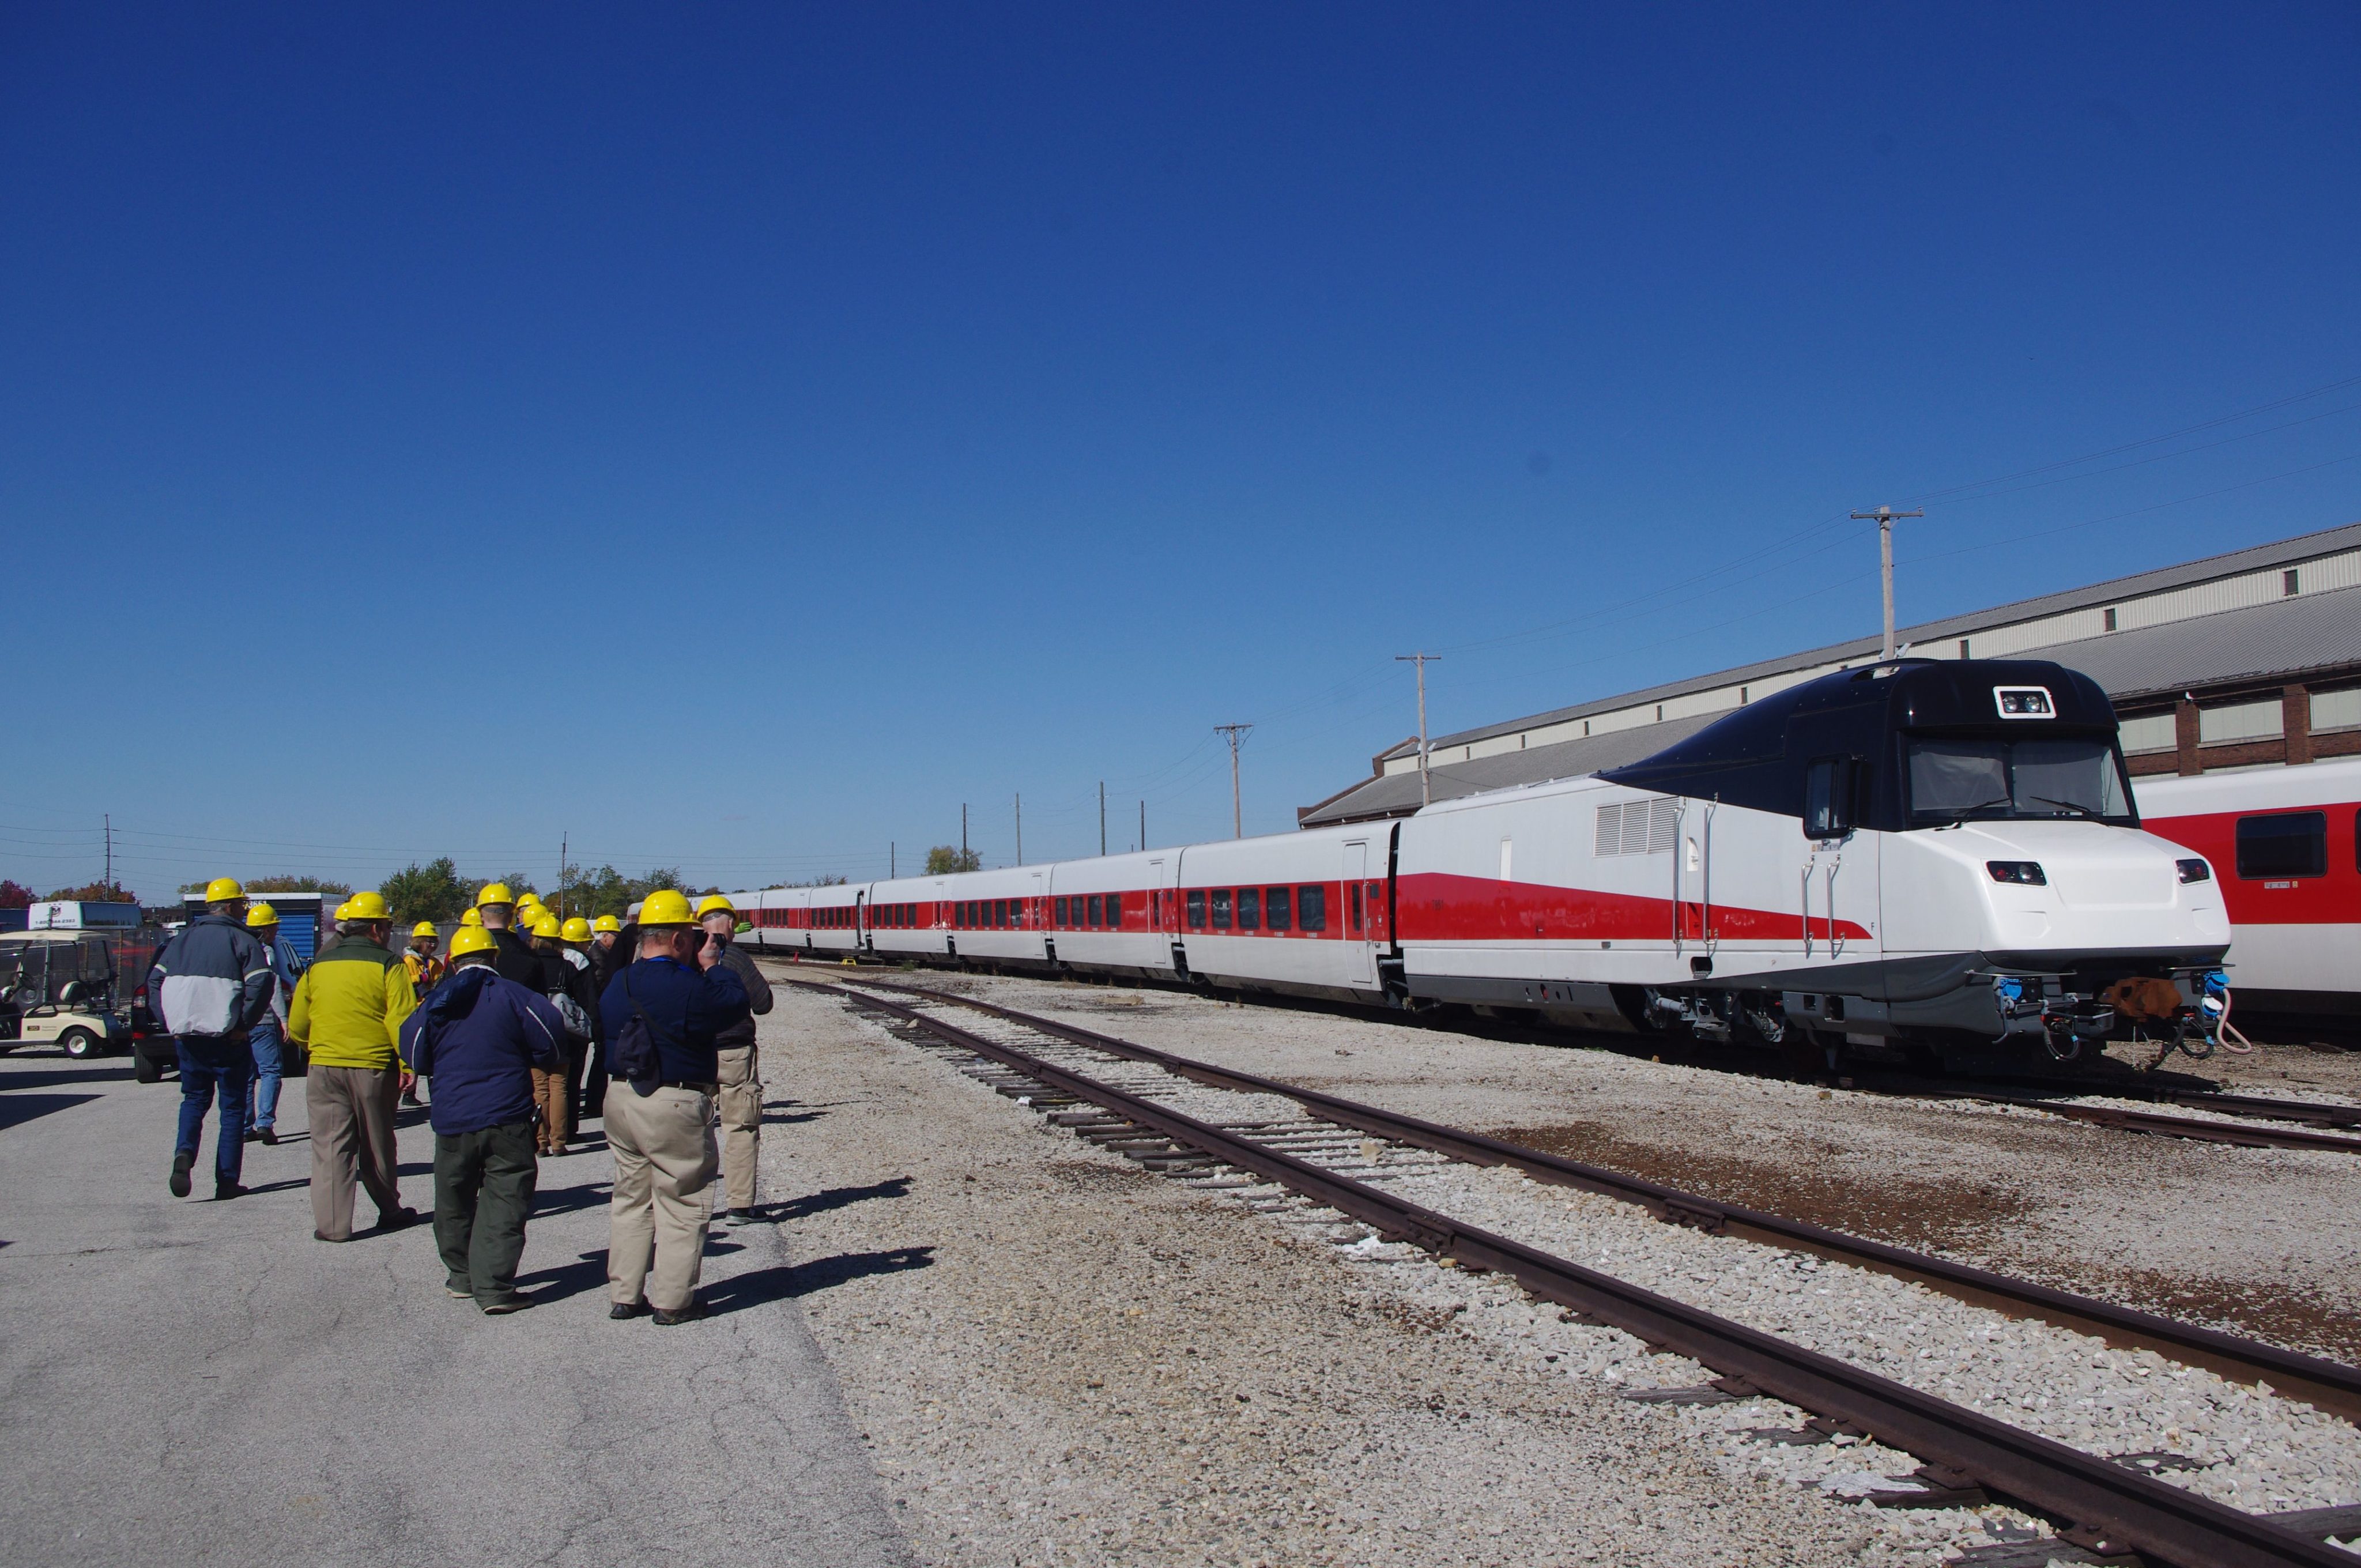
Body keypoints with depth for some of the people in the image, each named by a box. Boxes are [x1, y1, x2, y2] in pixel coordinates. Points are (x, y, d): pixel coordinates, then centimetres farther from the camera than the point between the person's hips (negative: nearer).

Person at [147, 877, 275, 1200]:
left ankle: (184, 1153, -6)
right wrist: (244, 1025, -11)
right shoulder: (242, 940, -6)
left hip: (187, 1035, 4)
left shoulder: (182, 939, 10)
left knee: (194, 1098, 21)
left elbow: (155, 980, 9)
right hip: (227, 1037, -4)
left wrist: (170, 1023, 8)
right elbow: (261, 983, -20)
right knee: (232, 1106, 7)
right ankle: (227, 1182, 7)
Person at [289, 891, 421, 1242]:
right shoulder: (387, 964, -5)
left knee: (330, 1147, 5)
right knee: (377, 1146, 12)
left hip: (324, 1068, 3)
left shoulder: (317, 966, 8)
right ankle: (389, 1211, 25)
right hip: (373, 1068, -2)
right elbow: (401, 1019, -14)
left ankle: (331, 1223, -1)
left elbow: (297, 1026, 12)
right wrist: (407, 1065, -11)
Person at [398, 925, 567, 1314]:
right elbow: (552, 1037, -9)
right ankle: (494, 1288, -4)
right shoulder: (512, 995, -6)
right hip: (507, 1120, -3)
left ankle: (461, 1277, 28)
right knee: (504, 1205, 0)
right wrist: (533, 1062, 12)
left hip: (452, 1120, 3)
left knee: (454, 1203, 18)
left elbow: (415, 1059, 10)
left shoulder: (435, 1003, 4)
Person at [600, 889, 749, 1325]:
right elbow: (735, 1004, -12)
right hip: (674, 1108, -8)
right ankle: (673, 1301, 9)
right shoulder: (688, 989, -19)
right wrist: (713, 967, 3)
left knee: (631, 1199, 17)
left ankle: (624, 1295, 22)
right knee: (682, 1204, 4)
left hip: (620, 1099, 8)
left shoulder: (618, 986, 6)